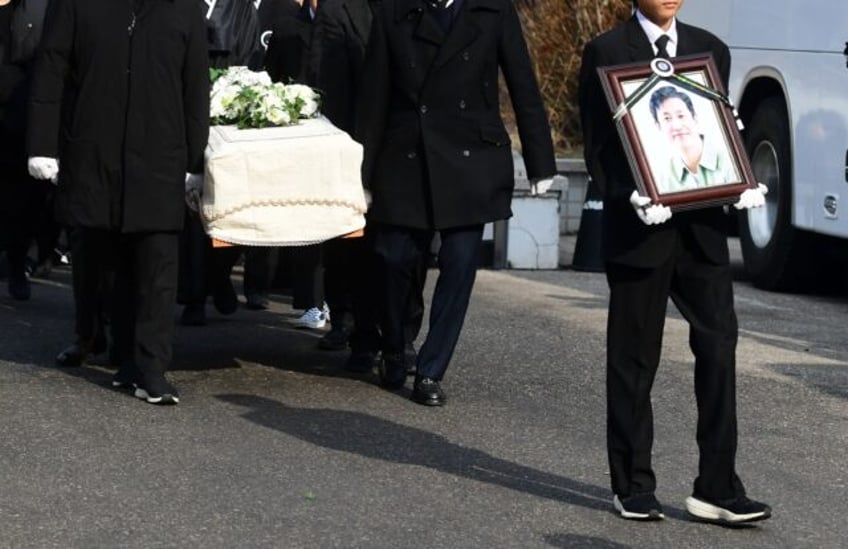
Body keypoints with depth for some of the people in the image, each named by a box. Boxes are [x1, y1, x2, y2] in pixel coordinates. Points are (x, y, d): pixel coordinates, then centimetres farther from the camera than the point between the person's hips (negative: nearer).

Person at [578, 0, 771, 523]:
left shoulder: (711, 50, 13)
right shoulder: (605, 53, 0)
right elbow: (598, 147, -3)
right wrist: (629, 196, -19)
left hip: (701, 224, 4)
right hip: (639, 226, -3)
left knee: (719, 345, -4)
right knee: (634, 358, 5)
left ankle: (717, 488, 1)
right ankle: (633, 487, 15)